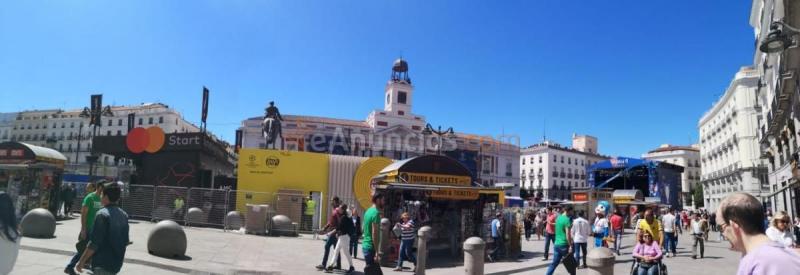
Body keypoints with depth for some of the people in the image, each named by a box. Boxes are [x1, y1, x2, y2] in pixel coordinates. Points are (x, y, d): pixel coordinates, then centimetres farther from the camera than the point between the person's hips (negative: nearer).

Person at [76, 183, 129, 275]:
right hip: (117, 264, 7)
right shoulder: (124, 215, 6)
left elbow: (94, 243, -19)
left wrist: (82, 261, -10)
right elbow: (125, 242, 12)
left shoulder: (102, 214, -16)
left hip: (102, 264, -7)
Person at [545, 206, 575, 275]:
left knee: (554, 263, 7)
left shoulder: (558, 218, 12)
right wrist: (570, 246, -17)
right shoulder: (567, 219, -13)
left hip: (556, 244, 7)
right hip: (564, 245, -7)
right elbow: (567, 234, -18)